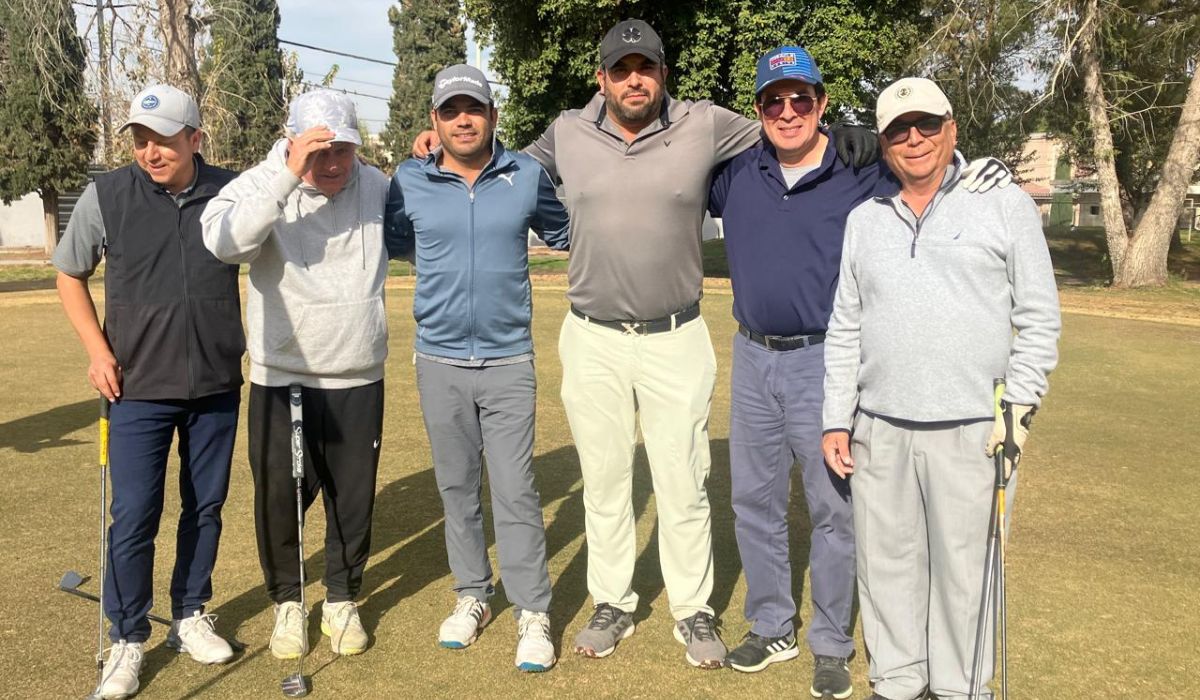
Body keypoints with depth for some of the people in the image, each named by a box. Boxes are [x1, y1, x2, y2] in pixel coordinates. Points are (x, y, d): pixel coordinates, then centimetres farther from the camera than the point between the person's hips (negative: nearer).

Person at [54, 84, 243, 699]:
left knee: (205, 507, 12)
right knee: (134, 517, 0)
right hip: (138, 388, -2)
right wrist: (97, 350, -3)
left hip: (217, 386, 2)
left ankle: (190, 618, 31)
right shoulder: (106, 195, -6)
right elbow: (69, 275, 6)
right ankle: (128, 640, 18)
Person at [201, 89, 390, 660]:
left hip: (358, 382, 2)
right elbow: (225, 241, -29)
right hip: (281, 380, -2)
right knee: (279, 498, 8)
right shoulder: (262, 186, -10)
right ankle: (287, 601, 31)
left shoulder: (377, 187, 1)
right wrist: (288, 175, -36)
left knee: (353, 500, 11)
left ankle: (342, 600, 32)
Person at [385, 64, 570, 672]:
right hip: (439, 362, 2)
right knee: (456, 487, 12)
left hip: (508, 361, -2)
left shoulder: (527, 174, -2)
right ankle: (472, 595, 29)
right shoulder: (409, 182, -1)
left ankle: (533, 615, 9)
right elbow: (391, 243, 16)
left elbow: (564, 233, 14)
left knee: (515, 491, -3)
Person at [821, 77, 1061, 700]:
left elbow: (1039, 317, 1)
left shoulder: (1005, 204, 3)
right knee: (887, 564, 11)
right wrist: (836, 421, 8)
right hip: (879, 432, 4)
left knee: (963, 567, 5)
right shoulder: (864, 220, 12)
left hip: (972, 432, -3)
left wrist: (1017, 406, -7)